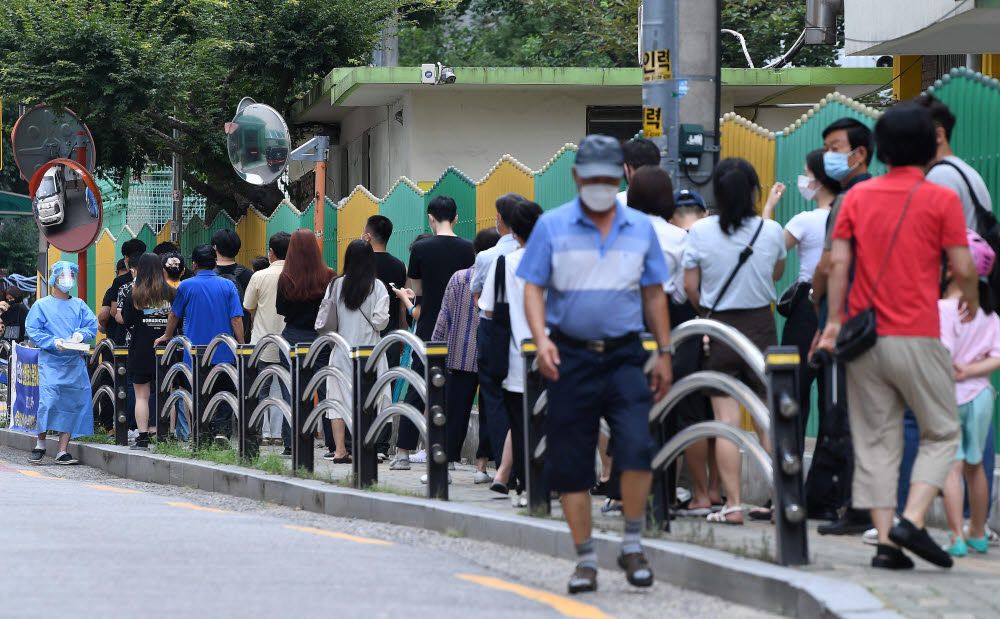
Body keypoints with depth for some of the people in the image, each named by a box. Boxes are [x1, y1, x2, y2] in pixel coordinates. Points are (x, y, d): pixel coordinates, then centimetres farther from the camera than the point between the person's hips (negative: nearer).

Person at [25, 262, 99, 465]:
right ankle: (40, 445, 3)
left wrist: (81, 334, -13)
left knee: (71, 404, -2)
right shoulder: (42, 305, 5)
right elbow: (33, 330, -2)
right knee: (49, 401, -14)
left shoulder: (79, 305, 14)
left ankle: (63, 451, 2)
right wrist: (53, 342, -16)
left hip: (75, 362, 3)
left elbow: (92, 325, 9)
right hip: (50, 362, -3)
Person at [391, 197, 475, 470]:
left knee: (416, 391, 4)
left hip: (428, 328, -1)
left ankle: (403, 453, 4)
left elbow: (417, 290, 5)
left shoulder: (421, 248, -5)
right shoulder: (467, 249, -2)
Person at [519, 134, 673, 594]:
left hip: (624, 356, 1)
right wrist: (541, 339, -16)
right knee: (570, 463, 1)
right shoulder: (552, 226, 2)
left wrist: (664, 353, 12)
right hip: (570, 356, -1)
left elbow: (654, 294, 15)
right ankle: (585, 559, 11)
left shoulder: (640, 228, 8)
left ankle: (632, 546, -1)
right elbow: (533, 288, 0)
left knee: (637, 447, -17)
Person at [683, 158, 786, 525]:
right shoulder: (771, 231, -5)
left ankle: (733, 504, -5)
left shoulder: (701, 232, -8)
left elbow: (690, 286, -3)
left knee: (726, 418, -1)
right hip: (761, 326, 1)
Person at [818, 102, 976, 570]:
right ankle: (912, 521, -9)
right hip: (917, 338, -3)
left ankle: (885, 539, 0)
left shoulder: (858, 197, 6)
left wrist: (834, 321, 2)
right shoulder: (942, 200, -3)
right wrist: (971, 300, 15)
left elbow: (838, 262, 0)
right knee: (941, 433, 9)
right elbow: (962, 268, -5)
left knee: (875, 441, 7)